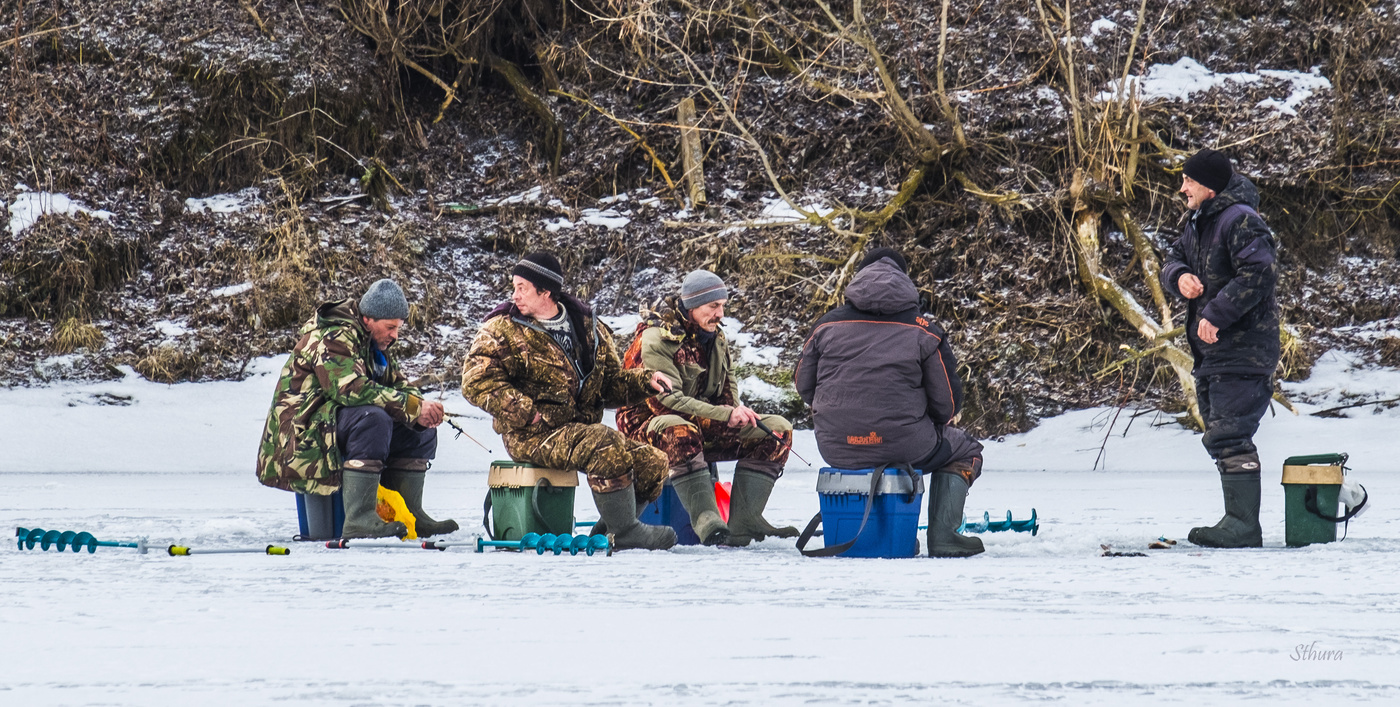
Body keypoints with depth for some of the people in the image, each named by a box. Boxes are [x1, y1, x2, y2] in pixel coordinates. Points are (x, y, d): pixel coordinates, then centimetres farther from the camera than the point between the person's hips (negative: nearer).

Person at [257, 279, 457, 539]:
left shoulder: (376, 345, 15)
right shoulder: (333, 337, -17)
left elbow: (398, 384, 13)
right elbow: (351, 388, -31)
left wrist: (423, 408, -11)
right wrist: (413, 407, -30)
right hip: (305, 433, -10)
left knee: (422, 431, 3)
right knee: (373, 418, -36)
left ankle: (411, 516, 1)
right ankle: (358, 520, -40)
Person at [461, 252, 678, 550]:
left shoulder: (588, 328, 13)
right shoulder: (502, 330, -2)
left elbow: (611, 383, 20)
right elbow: (477, 381, -12)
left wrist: (645, 381, -1)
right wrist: (525, 412, -20)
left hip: (581, 429, 6)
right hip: (532, 436, -6)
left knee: (653, 462, -6)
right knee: (608, 446, -31)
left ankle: (608, 530, 8)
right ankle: (625, 531, -19)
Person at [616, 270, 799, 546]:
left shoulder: (717, 339, 11)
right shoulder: (656, 339, -14)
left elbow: (729, 390, 15)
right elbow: (666, 401, -24)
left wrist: (736, 412, -11)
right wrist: (725, 415, -30)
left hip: (703, 429, 7)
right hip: (650, 428, -7)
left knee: (778, 429, -11)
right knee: (679, 431, -43)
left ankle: (744, 520, -24)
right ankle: (706, 520, -49)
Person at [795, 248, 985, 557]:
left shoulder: (828, 324, 3)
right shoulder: (923, 331, -4)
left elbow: (804, 385, 12)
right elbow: (947, 403, -2)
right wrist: (937, 419, 23)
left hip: (835, 449, 4)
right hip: (901, 447, -4)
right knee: (966, 452, 25)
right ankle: (942, 536, 9)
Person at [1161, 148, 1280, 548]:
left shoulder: (1241, 220, -14)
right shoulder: (1199, 222, 17)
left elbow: (1259, 273, -23)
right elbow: (1173, 260, 18)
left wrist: (1216, 315, -24)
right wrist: (1180, 276, -6)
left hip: (1243, 349, -11)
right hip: (1212, 351, 11)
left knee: (1229, 437, -15)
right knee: (1221, 439, 12)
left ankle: (1243, 525, -15)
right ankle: (1240, 524, 17)